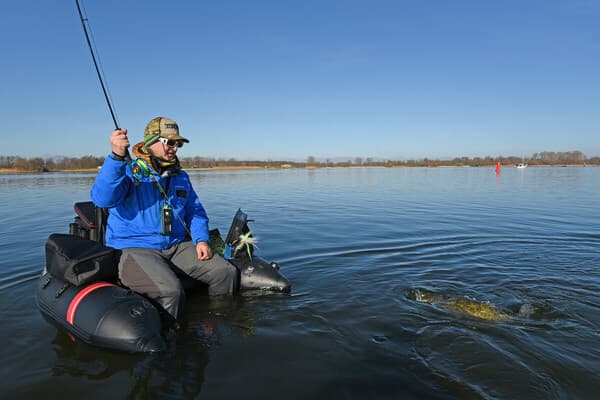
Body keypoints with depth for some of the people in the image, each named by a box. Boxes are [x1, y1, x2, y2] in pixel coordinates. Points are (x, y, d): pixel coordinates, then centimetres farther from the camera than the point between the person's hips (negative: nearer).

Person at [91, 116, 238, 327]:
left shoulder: (180, 176, 16)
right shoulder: (127, 171, -4)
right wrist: (117, 156, -37)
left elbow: (195, 211, 21)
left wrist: (201, 239, 2)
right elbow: (103, 199, -23)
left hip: (177, 246, 6)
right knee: (170, 291, -33)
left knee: (227, 273, -9)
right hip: (135, 249, -6)